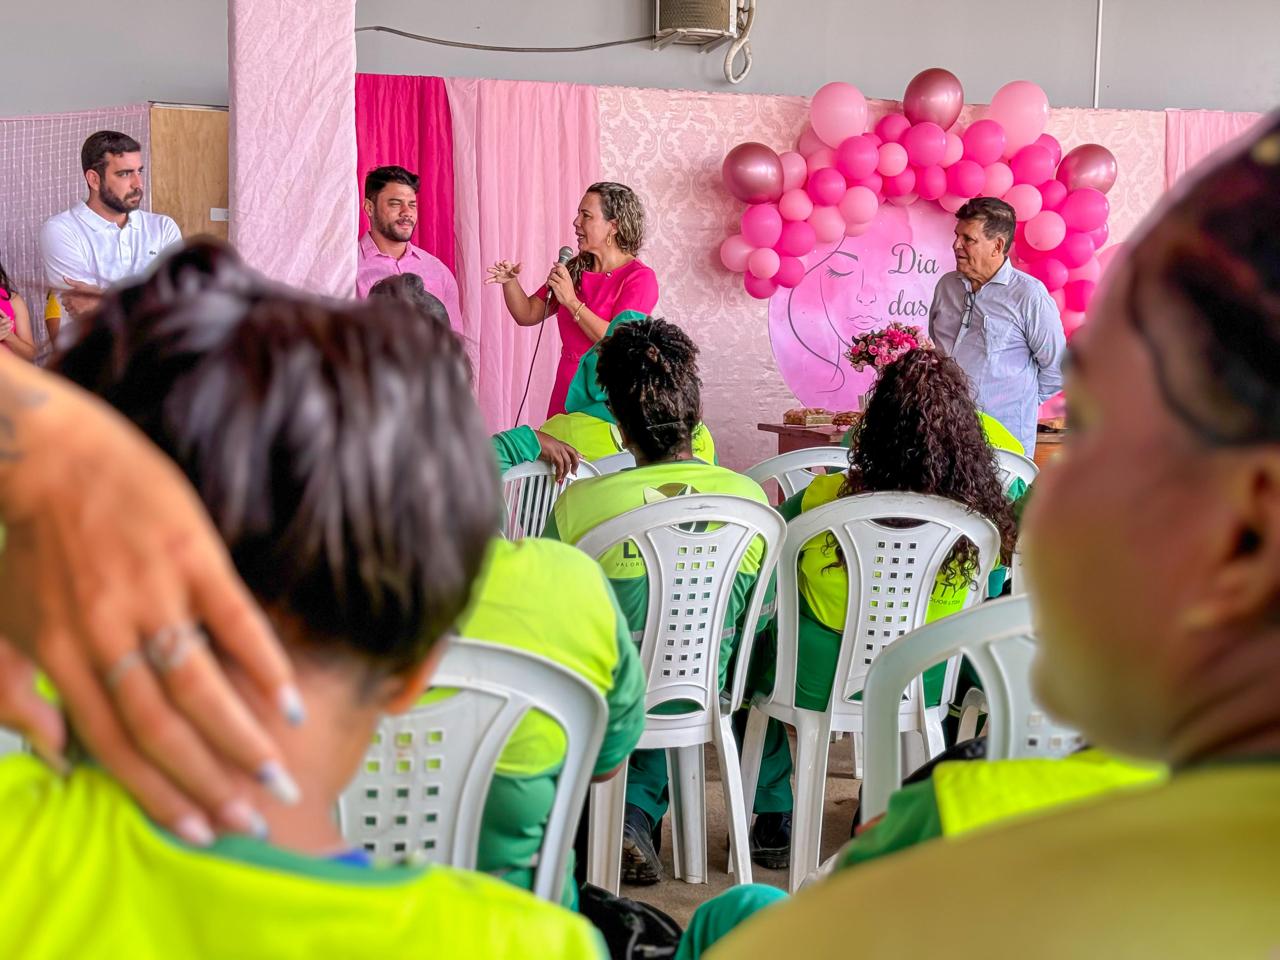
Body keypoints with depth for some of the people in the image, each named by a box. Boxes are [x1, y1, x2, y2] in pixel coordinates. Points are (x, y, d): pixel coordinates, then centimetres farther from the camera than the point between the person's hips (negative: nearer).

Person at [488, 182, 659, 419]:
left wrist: (572, 302, -21)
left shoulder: (639, 277, -10)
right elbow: (528, 314, 9)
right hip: (565, 390, 5)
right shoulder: (574, 270, 7)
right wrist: (510, 282, -9)